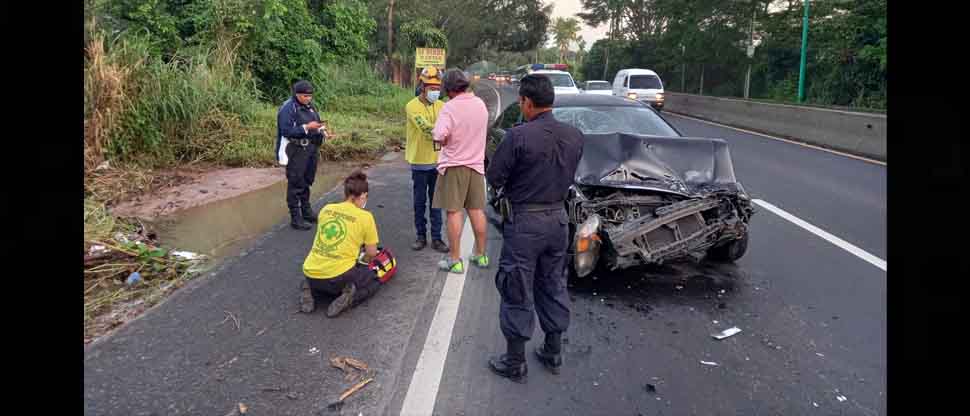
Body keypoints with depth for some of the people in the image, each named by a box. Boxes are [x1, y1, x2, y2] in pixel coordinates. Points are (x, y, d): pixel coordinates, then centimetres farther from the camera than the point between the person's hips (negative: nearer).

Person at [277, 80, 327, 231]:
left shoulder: (309, 106, 12)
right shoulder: (288, 108, -14)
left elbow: (316, 124, 21)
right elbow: (286, 131, -21)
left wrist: (321, 130, -1)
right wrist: (306, 127, -27)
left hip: (311, 149, 8)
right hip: (296, 151, -8)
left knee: (307, 182, 18)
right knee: (296, 184, -3)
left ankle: (306, 211, 32)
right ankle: (296, 218, 3)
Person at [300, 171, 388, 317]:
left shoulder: (326, 209, 8)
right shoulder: (365, 217, -4)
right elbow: (372, 253, 3)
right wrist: (363, 260, 27)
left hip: (311, 273, 5)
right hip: (338, 276, -5)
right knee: (374, 280, 24)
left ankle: (312, 292, 7)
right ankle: (349, 298, -5)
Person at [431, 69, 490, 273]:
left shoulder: (450, 108, -17)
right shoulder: (480, 104, 3)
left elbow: (440, 137, -27)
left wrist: (435, 134, -6)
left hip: (454, 166, -6)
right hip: (476, 163, 6)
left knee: (453, 212, 1)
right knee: (477, 210, 13)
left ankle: (454, 259, 5)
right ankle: (480, 254, 23)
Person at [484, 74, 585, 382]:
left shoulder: (518, 136, -20)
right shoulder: (574, 136, -2)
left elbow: (494, 178, -13)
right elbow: (569, 177, 8)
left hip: (524, 221, -6)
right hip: (559, 218, 6)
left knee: (518, 293, 7)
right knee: (554, 287, 19)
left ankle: (515, 362, 18)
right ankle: (553, 353, 32)